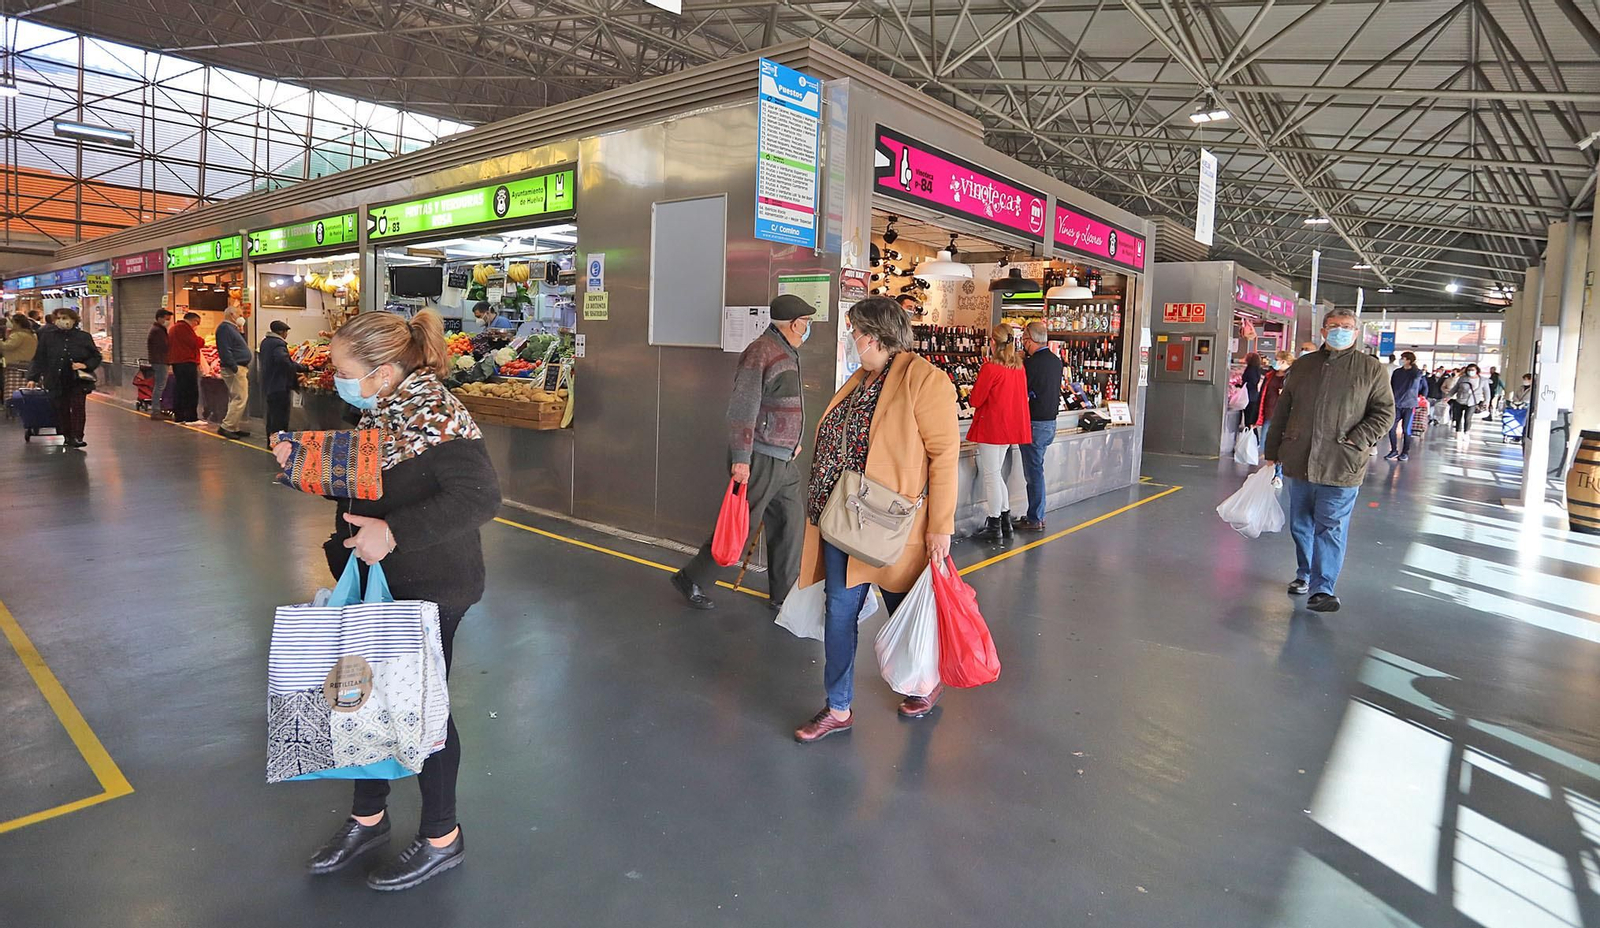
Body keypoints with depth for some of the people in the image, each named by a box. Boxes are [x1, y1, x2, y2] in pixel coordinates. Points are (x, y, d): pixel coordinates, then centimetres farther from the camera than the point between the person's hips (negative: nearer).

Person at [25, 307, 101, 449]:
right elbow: (39, 359, 6)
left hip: (78, 380, -1)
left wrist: (86, 365, -10)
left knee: (78, 407, -7)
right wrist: (33, 377, 0)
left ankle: (77, 437, -5)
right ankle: (67, 436, 13)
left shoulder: (83, 337, 3)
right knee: (62, 409, 4)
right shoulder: (47, 336, 4)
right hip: (57, 381, 1)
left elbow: (96, 356, 9)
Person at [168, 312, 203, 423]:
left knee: (179, 389, 11)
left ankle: (178, 416, 13)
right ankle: (191, 417, -12)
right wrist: (200, 338, 3)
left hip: (176, 362, 11)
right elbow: (195, 343, -18)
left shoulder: (173, 328, 23)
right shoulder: (184, 327, -11)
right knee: (192, 390, -10)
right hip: (186, 362, -11)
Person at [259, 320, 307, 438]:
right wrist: (304, 368, -19)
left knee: (272, 415, 19)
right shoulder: (278, 344, -19)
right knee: (280, 417, -4)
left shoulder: (265, 342, 13)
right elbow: (286, 362, -33)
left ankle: (271, 440, 28)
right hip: (279, 387, -10)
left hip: (268, 385, 10)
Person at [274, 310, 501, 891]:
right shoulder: (380, 410, 6)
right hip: (377, 582, 9)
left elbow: (480, 496, -34)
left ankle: (441, 840, 28)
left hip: (429, 590, -9)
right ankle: (368, 819, 42)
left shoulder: (435, 416, -23)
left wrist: (393, 533, -36)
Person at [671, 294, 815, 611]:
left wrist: (792, 441, 28)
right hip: (760, 458, -9)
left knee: (791, 522, 11)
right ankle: (691, 579, 14)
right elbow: (742, 409, -21)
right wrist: (741, 458, -23)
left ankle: (783, 594, 23)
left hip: (782, 459, 10)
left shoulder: (787, 353, 14)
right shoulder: (760, 353, -17)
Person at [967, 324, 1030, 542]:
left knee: (991, 476, 1)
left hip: (991, 426, -7)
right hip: (1011, 426, 7)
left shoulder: (990, 368, -16)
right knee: (996, 473, 18)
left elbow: (975, 400, -12)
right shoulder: (1019, 367, 5)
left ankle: (994, 527, 6)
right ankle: (1005, 522, 22)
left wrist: (971, 396, 9)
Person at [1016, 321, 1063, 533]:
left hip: (1035, 423, -8)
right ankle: (1038, 515, 22)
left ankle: (1035, 519, 5)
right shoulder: (1056, 361, 7)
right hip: (1051, 422, 8)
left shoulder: (1030, 363, -18)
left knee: (1034, 472, -1)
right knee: (1036, 470, 16)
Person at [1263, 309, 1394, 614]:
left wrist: (1355, 441, -13)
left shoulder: (1372, 369, 3)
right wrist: (1272, 451, 13)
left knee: (1331, 528, -5)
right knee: (1301, 525, 14)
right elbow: (1281, 411, 14)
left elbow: (1384, 412, 1)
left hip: (1341, 466, -4)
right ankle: (1304, 575, 30)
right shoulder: (1303, 366, 12)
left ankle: (1322, 589, -4)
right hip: (1299, 462, 4)